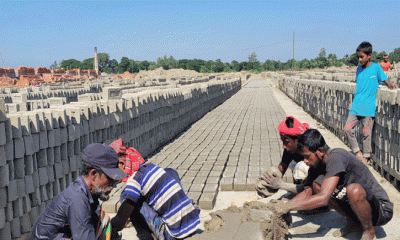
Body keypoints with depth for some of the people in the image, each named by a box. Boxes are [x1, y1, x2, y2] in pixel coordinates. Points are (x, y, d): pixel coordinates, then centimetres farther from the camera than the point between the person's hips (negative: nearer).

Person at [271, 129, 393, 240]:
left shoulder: (335, 157, -27)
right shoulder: (316, 164, -2)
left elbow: (323, 199, -33)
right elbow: (307, 192, 10)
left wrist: (288, 206, -27)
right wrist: (284, 205, -6)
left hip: (382, 209, -8)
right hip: (353, 204, 8)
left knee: (353, 189, -38)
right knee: (316, 185, -4)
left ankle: (369, 230, -7)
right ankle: (354, 223, 9)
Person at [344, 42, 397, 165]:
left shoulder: (376, 67, -3)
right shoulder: (359, 69, 11)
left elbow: (386, 81, -1)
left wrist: (391, 85, -23)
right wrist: (356, 102, 14)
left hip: (368, 107, -5)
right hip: (356, 106, 5)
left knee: (366, 133, 0)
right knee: (347, 128, -3)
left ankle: (366, 157, 15)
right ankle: (358, 153, 13)